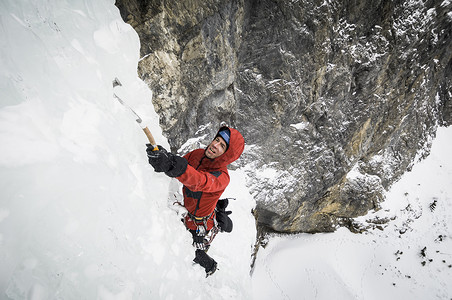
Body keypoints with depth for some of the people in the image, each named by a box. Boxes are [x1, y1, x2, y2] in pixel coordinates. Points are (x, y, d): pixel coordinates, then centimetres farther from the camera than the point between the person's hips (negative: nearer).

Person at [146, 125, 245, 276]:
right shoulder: (196, 154, -15)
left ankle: (210, 268, 52)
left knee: (195, 254, 20)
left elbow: (200, 181, -54)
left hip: (200, 227, -6)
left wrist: (171, 164, -71)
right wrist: (163, 161, -30)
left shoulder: (222, 177, -36)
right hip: (185, 214, 6)